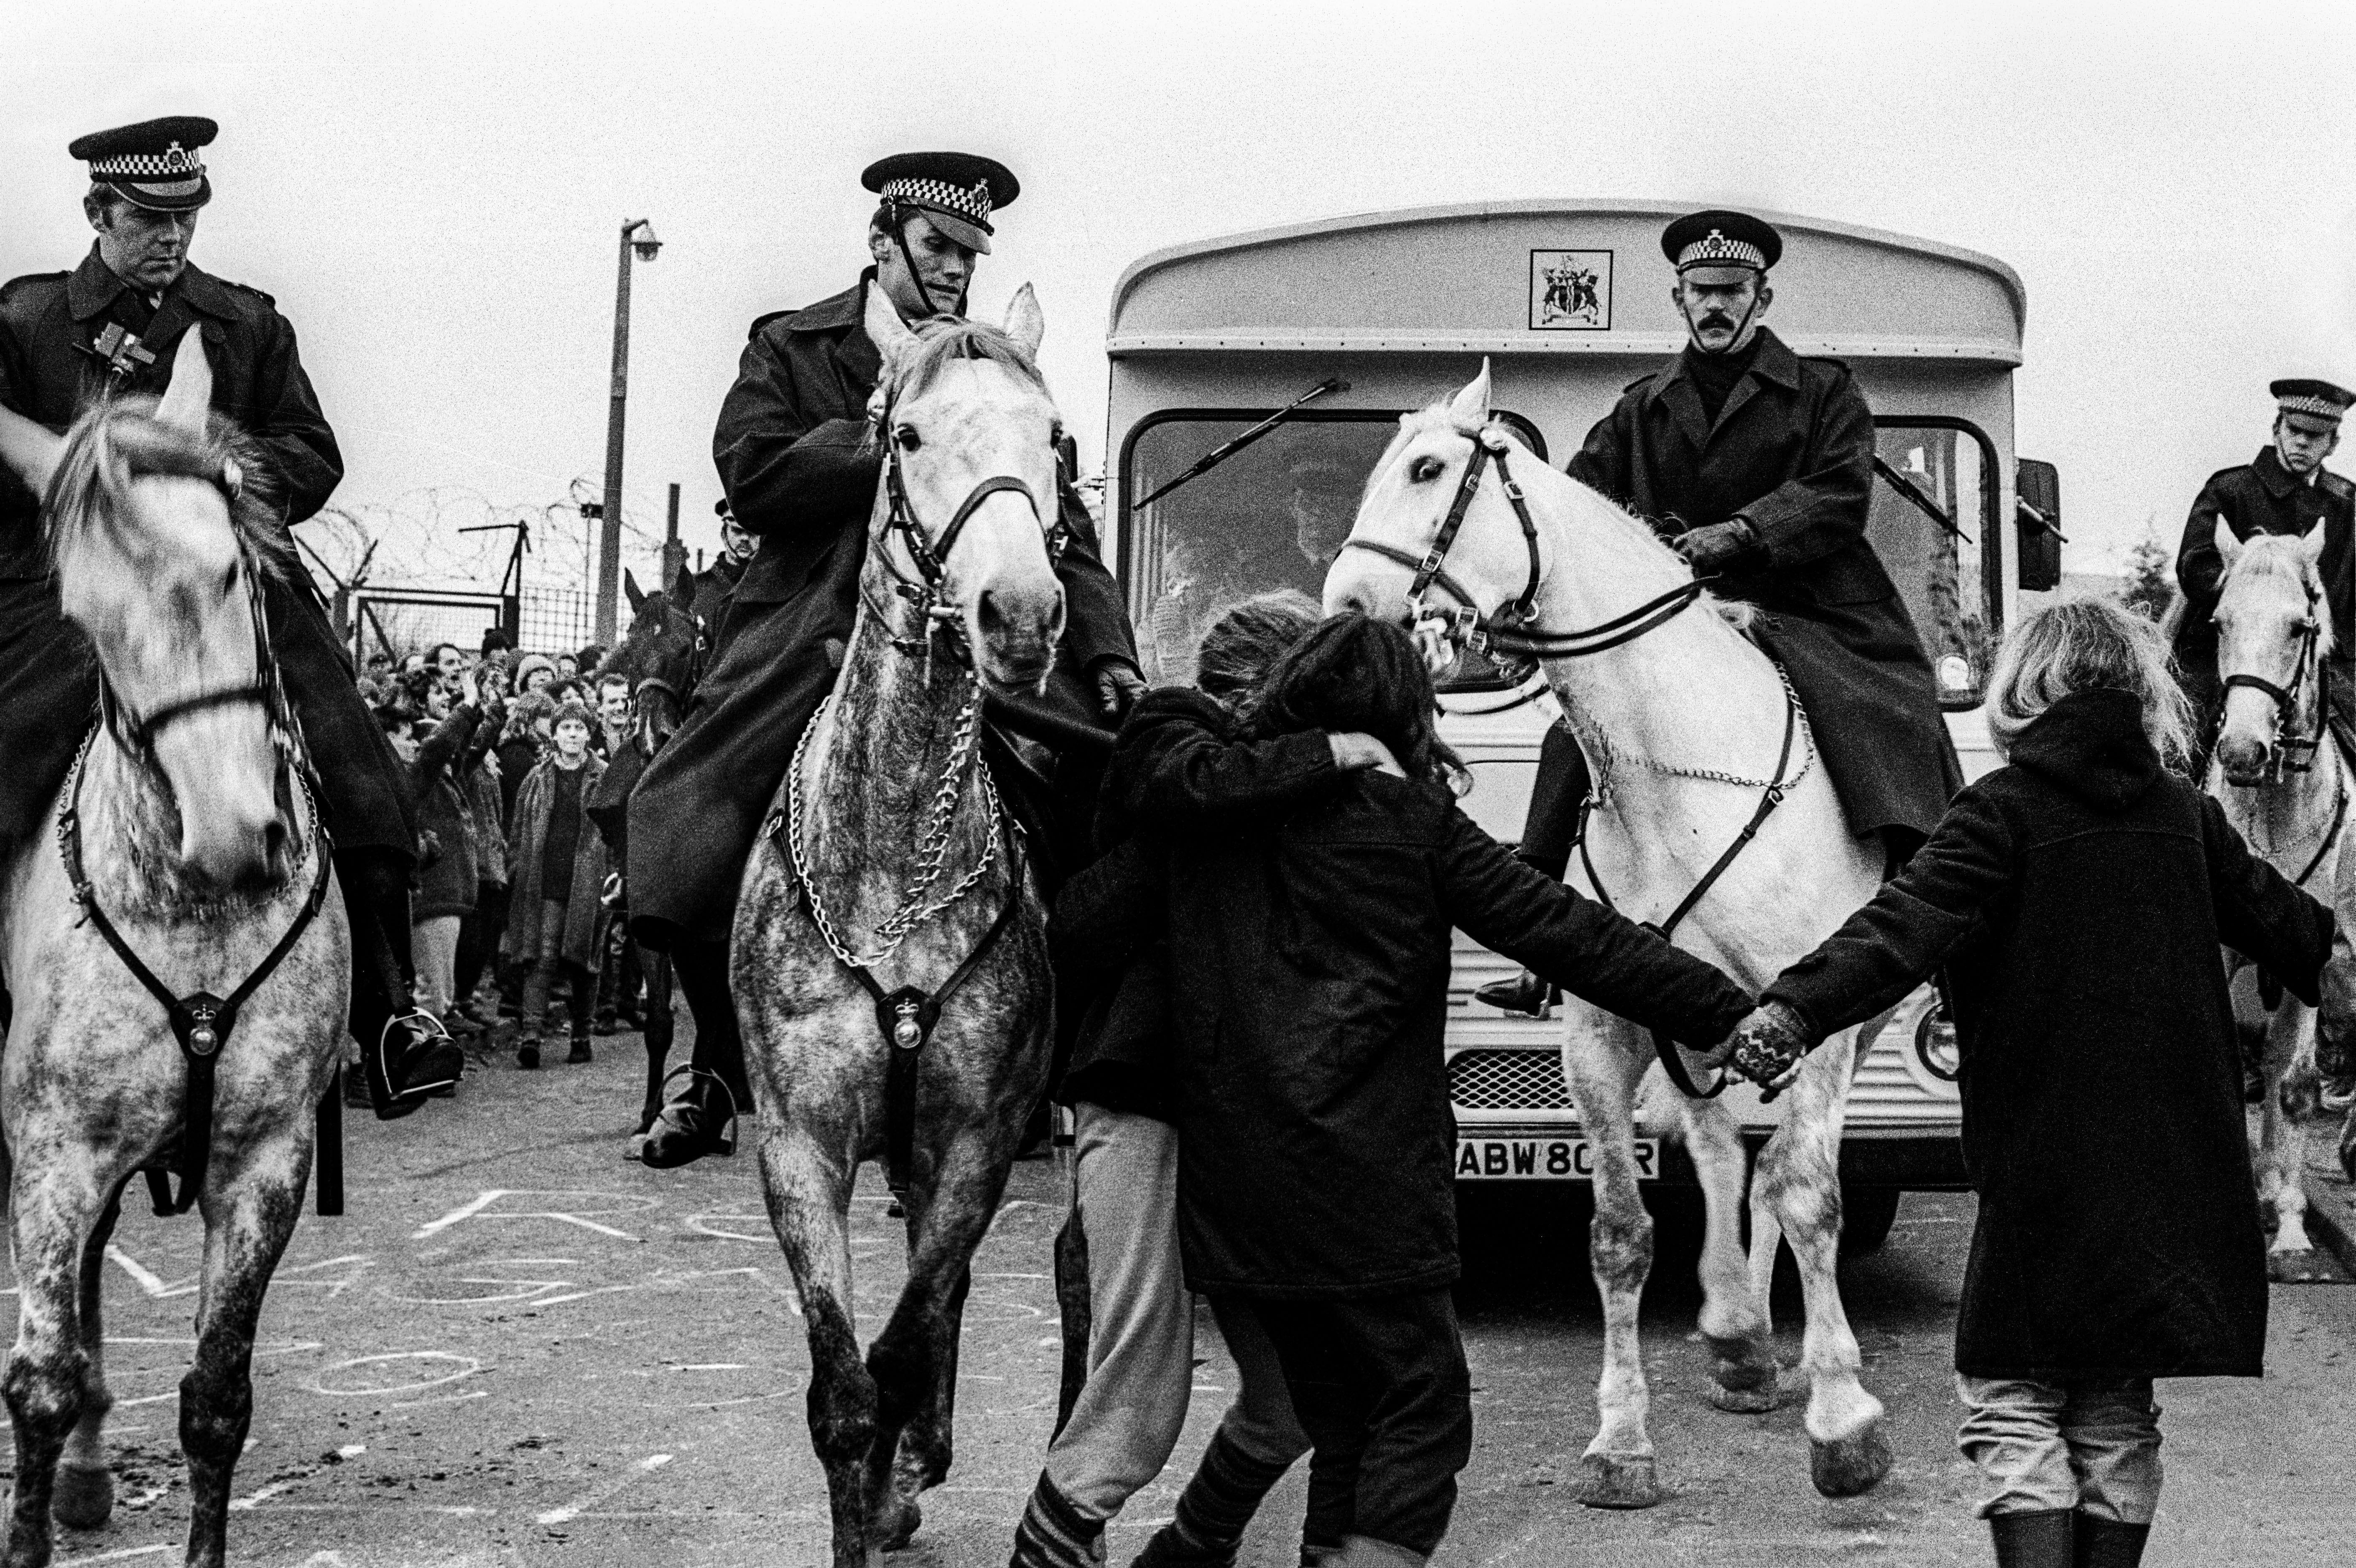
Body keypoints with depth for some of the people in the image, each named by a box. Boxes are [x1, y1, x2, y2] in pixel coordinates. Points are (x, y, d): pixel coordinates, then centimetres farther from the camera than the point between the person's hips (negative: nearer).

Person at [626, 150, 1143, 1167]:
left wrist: (1108, 653, -5)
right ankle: (718, 1072, 13)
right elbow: (754, 481, -7)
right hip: (811, 644, -1)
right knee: (685, 858, -12)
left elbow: (1063, 531, 9)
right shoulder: (787, 350, 9)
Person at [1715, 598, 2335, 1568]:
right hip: (2176, 1175, 5)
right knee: (2117, 1416, 15)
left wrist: (1789, 1013, -35)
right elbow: (2285, 924, 21)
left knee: (2014, 1406, 2)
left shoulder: (2007, 809, -8)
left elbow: (1906, 927, -24)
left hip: (2049, 1166, -5)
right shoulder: (2186, 815, 7)